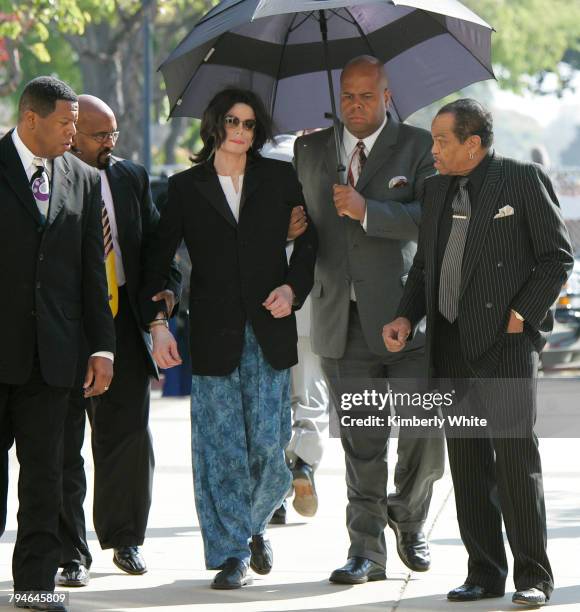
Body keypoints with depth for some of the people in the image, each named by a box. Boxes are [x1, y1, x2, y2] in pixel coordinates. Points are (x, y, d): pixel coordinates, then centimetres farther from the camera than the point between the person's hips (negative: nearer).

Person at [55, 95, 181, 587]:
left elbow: (156, 242, 16)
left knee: (129, 436, 7)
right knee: (62, 445, 1)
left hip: (124, 323, 4)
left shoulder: (132, 177, 11)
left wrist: (167, 287, -2)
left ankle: (124, 537, 26)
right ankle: (71, 552, 10)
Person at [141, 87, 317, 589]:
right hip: (214, 335, 0)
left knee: (269, 444, -4)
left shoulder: (278, 177, 7)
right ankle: (231, 554, 5)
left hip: (269, 333, 1)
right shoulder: (186, 187, 5)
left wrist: (293, 287, -1)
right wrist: (158, 323, -5)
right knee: (221, 446, -2)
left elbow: (310, 235, 14)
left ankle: (253, 525, 24)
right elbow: (160, 260, 4)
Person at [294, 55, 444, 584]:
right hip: (342, 322, 2)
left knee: (426, 434, -3)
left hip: (403, 315, -2)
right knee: (361, 445, 3)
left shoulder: (418, 147, 2)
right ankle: (367, 550, 10)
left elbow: (432, 219, -11)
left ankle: (408, 516, 24)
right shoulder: (311, 150, 15)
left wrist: (367, 211, -19)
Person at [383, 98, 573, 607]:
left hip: (506, 341, -6)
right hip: (452, 345, 6)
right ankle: (485, 574, 12)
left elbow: (558, 256, -3)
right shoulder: (438, 188, 15)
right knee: (468, 463, 6)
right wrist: (406, 319, 6)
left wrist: (520, 316, -10)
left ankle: (533, 576, -5)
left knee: (515, 454, -10)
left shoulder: (524, 180, -3)